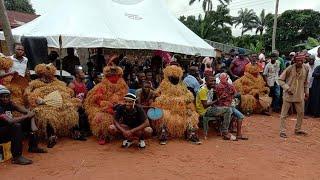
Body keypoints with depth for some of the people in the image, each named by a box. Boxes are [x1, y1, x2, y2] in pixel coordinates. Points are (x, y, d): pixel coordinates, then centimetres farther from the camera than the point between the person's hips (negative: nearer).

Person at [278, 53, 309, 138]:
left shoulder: (306, 69, 1)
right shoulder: (290, 68, -14)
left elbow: (305, 82, 15)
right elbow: (280, 80, -11)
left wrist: (306, 91, 14)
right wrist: (287, 88, -21)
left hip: (300, 95, 5)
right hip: (288, 94, -5)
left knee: (301, 113, 15)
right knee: (284, 114, -1)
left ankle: (298, 129, 32)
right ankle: (282, 131, 9)